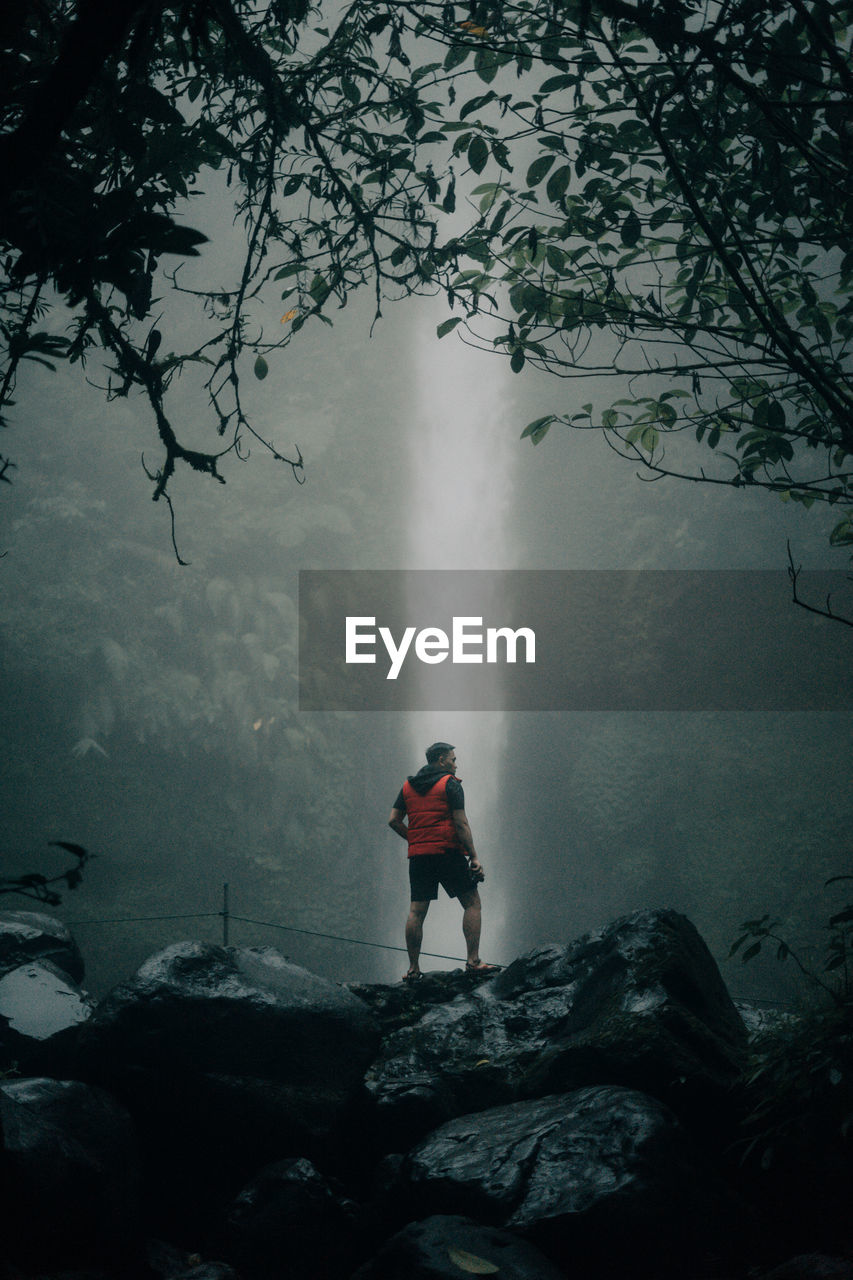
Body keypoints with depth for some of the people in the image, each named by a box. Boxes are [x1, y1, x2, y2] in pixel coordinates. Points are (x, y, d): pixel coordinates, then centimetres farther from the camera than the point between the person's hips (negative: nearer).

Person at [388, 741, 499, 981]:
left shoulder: (408, 786, 15)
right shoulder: (450, 784, -2)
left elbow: (394, 820, 9)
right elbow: (460, 823, -9)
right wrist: (474, 857, -7)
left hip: (418, 855, 5)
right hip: (447, 852, -5)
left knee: (416, 911, 4)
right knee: (472, 904, 2)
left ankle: (413, 968, 1)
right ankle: (473, 961, -7)